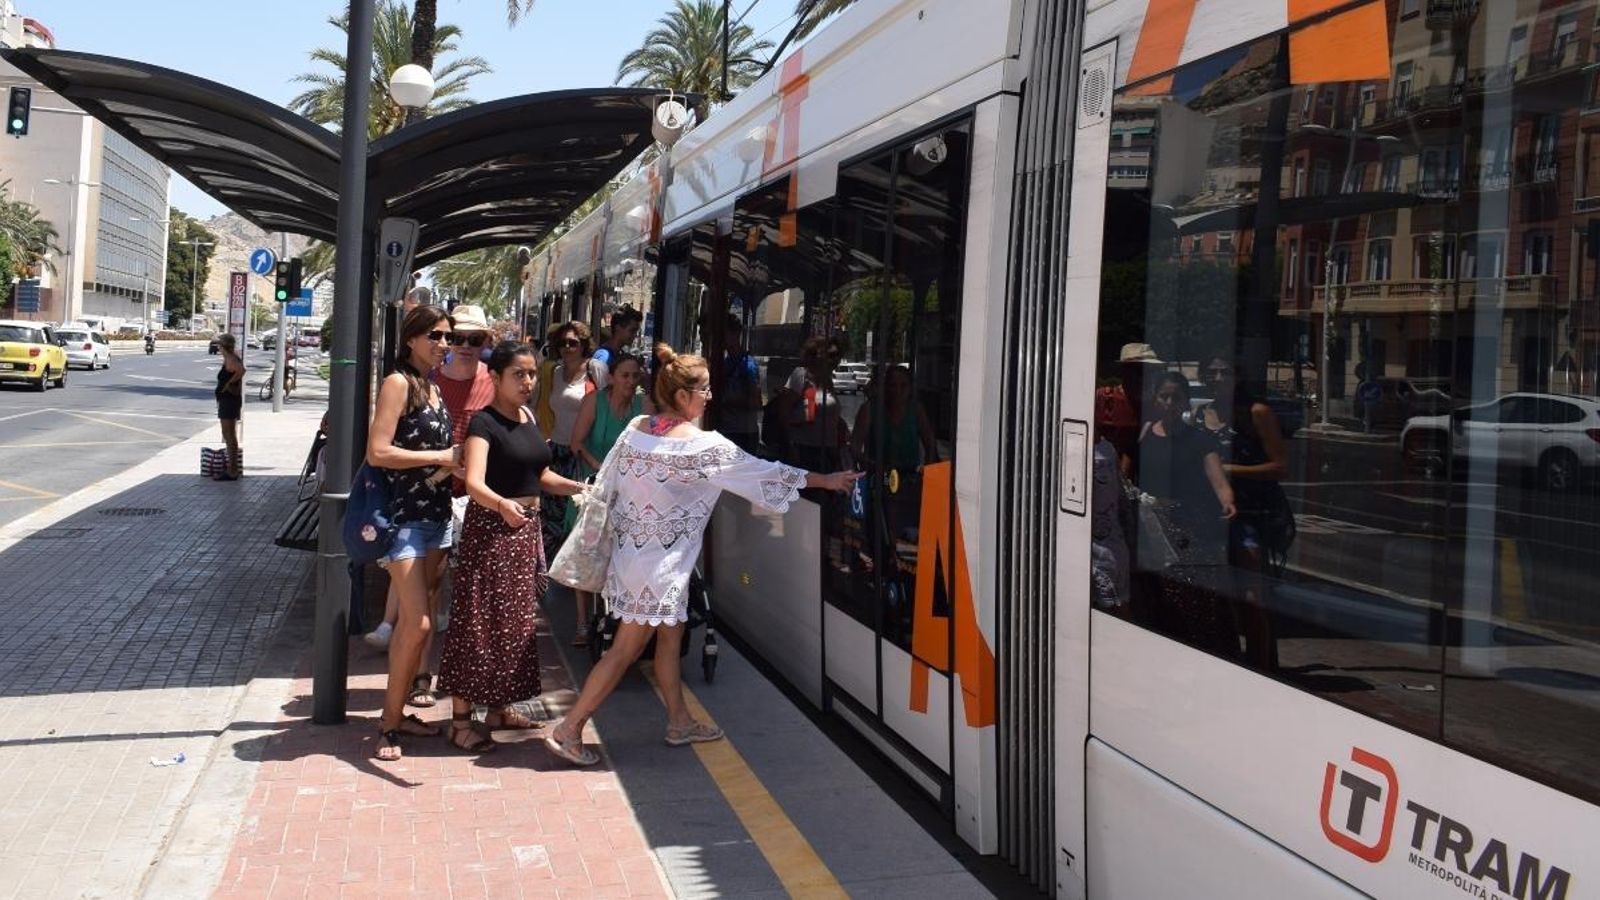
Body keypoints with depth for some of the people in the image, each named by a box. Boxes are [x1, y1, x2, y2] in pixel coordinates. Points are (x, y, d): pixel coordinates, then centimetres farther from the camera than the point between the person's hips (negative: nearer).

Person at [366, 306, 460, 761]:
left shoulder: (433, 387, 14)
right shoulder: (398, 383, -10)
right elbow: (378, 452, -18)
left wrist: (453, 461, -2)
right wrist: (440, 457, -14)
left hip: (436, 514, 8)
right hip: (403, 515, -8)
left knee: (411, 622, 12)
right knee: (418, 624, -10)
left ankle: (397, 711, 21)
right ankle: (389, 722, 2)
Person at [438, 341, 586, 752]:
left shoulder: (528, 417, 12)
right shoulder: (484, 422, -13)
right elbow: (474, 483, -26)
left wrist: (583, 488, 14)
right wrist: (503, 505, -44)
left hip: (526, 527, 8)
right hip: (490, 527, -8)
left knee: (515, 620, 14)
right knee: (480, 621, -5)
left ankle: (499, 707, 26)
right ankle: (461, 719, 2)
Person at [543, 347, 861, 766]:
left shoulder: (635, 430, 1)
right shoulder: (702, 445, -19)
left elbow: (609, 490, 7)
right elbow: (760, 471, -13)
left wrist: (618, 538, 20)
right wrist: (825, 480, -5)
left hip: (632, 550, 8)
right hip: (661, 562, -8)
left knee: (670, 636, 19)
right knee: (626, 649, -1)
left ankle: (679, 722, 29)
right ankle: (568, 729, 3)